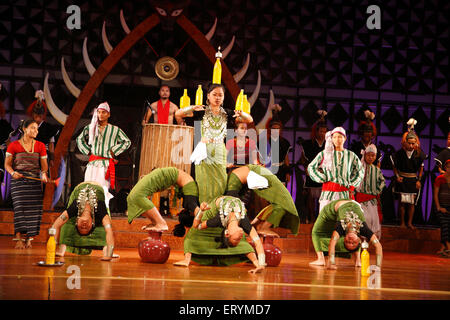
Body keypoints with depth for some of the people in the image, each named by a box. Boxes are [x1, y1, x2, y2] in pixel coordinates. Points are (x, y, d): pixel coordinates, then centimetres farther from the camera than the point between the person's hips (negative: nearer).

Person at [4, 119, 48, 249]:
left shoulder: (40, 146, 10)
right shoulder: (14, 145, 3)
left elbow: (44, 164, 6)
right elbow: (7, 164, 2)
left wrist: (43, 173, -15)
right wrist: (13, 173, -18)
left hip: (35, 180, 3)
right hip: (18, 180, -3)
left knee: (34, 208, -4)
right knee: (20, 207, -13)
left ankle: (29, 238, 4)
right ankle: (18, 239, -14)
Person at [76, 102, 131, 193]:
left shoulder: (115, 130, 6)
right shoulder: (90, 128, 13)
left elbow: (127, 142, 9)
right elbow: (79, 139, 26)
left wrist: (113, 151, 2)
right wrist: (87, 150, 13)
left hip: (106, 165, -2)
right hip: (92, 164, 2)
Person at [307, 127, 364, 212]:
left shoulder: (351, 155, 12)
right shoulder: (324, 153, 9)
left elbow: (360, 172, 26)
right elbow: (311, 168, 13)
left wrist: (352, 185, 15)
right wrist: (324, 178, 4)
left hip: (345, 194, 1)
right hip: (328, 192, -1)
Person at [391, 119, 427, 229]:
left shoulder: (419, 154, -7)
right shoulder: (399, 153, -9)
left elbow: (421, 168, 5)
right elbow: (394, 166, 5)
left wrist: (419, 180, 2)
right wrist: (397, 176, -5)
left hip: (413, 180, 1)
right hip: (402, 180, -1)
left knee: (412, 202, 3)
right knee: (402, 201, 0)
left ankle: (409, 222, 14)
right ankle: (402, 222, 10)